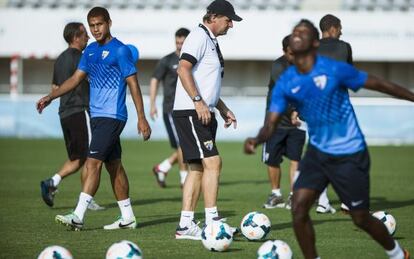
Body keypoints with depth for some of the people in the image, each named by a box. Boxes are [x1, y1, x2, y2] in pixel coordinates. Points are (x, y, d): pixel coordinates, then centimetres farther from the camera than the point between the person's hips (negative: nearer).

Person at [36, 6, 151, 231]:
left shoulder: (120, 50, -9)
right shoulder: (90, 50, 13)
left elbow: (133, 84, -10)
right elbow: (76, 78, 18)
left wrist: (142, 118, -12)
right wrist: (50, 97, 9)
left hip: (112, 116, -8)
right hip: (97, 116, 8)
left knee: (93, 163, -15)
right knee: (114, 165, 11)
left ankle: (78, 216, -20)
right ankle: (127, 217, 17)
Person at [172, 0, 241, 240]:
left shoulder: (211, 41, 21)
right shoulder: (199, 36, -9)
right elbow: (183, 69, -22)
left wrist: (223, 109, 25)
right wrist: (198, 102, -27)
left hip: (204, 113, 10)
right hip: (191, 112, -10)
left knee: (197, 168, 8)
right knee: (212, 162, -14)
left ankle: (186, 225, 8)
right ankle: (212, 221, -15)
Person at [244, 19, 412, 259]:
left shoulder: (334, 69, -16)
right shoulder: (286, 83, -4)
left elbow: (378, 84, -5)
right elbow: (271, 124, -7)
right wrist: (257, 140, -29)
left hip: (349, 154, -4)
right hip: (318, 153, 4)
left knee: (360, 218, 4)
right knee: (299, 208, -13)